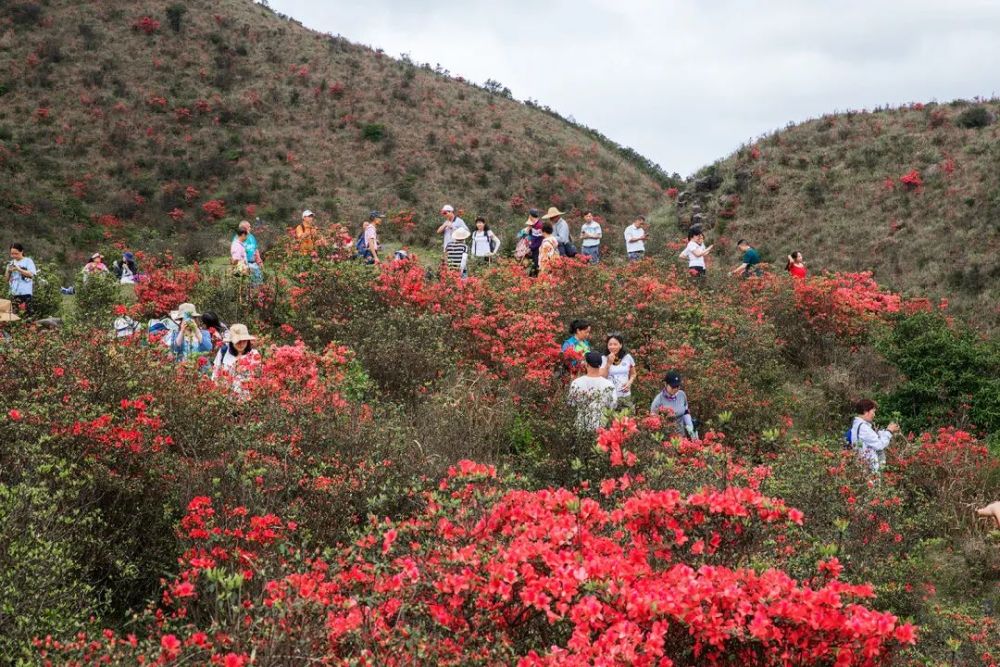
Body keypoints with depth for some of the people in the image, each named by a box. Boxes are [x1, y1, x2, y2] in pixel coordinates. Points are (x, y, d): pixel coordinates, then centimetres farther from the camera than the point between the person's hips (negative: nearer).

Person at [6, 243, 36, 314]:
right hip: (14, 292, 4)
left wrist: (19, 269, -15)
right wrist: (8, 271, -2)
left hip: (25, 292, -4)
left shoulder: (28, 261, 2)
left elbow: (31, 274, -9)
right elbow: (7, 278, 18)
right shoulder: (11, 263, 16)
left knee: (26, 311, -10)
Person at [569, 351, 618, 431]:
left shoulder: (576, 383, -13)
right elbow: (613, 406, -4)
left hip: (581, 426, 1)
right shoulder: (608, 385, -15)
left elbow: (571, 404, -1)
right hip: (601, 427, -1)